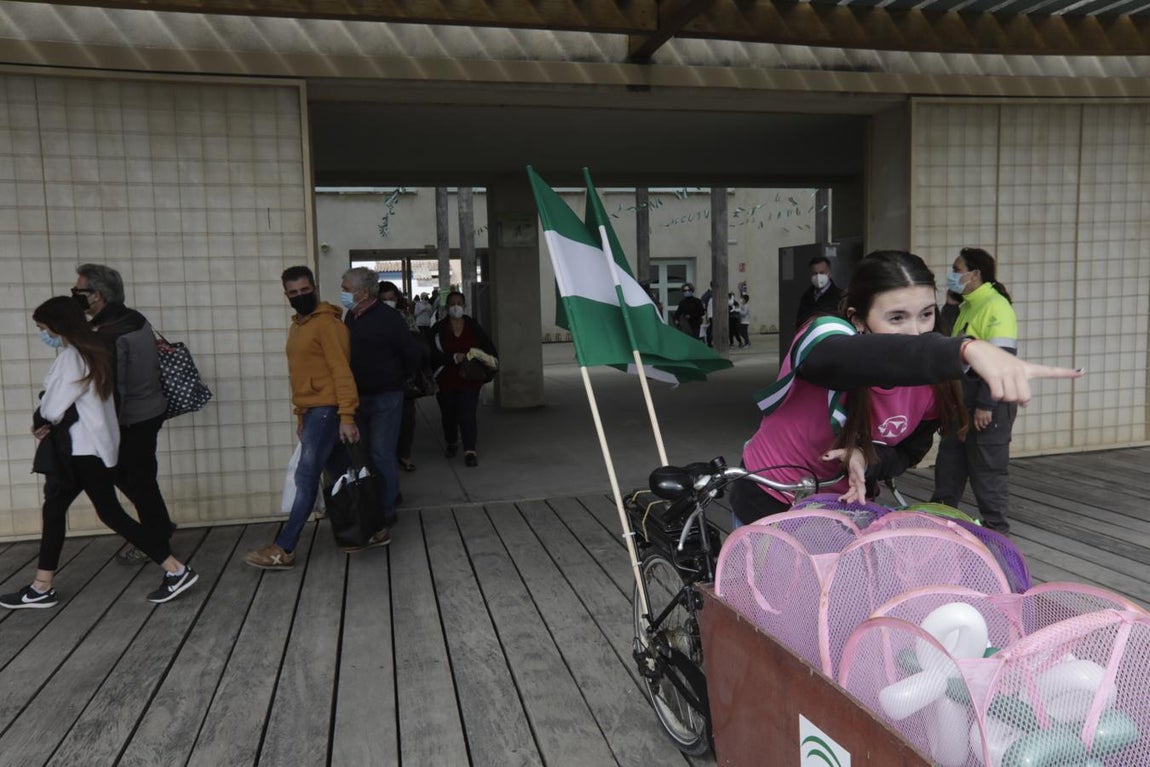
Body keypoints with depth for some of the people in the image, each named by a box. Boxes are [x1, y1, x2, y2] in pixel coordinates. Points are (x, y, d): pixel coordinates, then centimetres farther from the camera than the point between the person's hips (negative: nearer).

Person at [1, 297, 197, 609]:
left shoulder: (71, 357, -17)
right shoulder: (92, 351, 12)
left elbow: (53, 409, -14)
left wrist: (39, 420, 4)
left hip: (85, 448, -9)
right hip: (85, 446, 9)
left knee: (110, 513, -6)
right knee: (54, 508, 14)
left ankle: (177, 570, -4)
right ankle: (42, 588, 23)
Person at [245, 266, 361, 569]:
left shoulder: (327, 323, -11)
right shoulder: (297, 326, 18)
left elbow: (341, 371, -18)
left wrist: (347, 415, -24)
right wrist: (300, 416, 20)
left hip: (326, 410, -9)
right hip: (310, 411, 9)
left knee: (306, 478, -8)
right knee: (341, 474, 14)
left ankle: (283, 549, -5)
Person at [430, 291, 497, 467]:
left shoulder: (473, 327, 3)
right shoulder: (439, 329, -2)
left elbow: (487, 346, 9)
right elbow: (434, 354, -10)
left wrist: (489, 360, -7)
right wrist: (454, 357, -19)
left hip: (469, 379, -1)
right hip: (446, 380, 1)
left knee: (467, 413, -12)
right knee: (448, 414, 15)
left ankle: (470, 451, -9)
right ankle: (451, 443, 40)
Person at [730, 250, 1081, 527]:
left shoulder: (933, 385, -12)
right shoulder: (824, 339, -28)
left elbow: (907, 453, 1)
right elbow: (866, 359, -52)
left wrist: (867, 458, -22)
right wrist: (969, 349, -68)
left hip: (845, 505, 4)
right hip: (769, 505, -4)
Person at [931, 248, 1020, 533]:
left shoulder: (996, 307, -14)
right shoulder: (967, 306, 15)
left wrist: (985, 405, -23)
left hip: (988, 401, -9)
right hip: (961, 398, 9)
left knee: (988, 470, 1)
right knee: (949, 464, 14)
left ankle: (996, 530, 13)